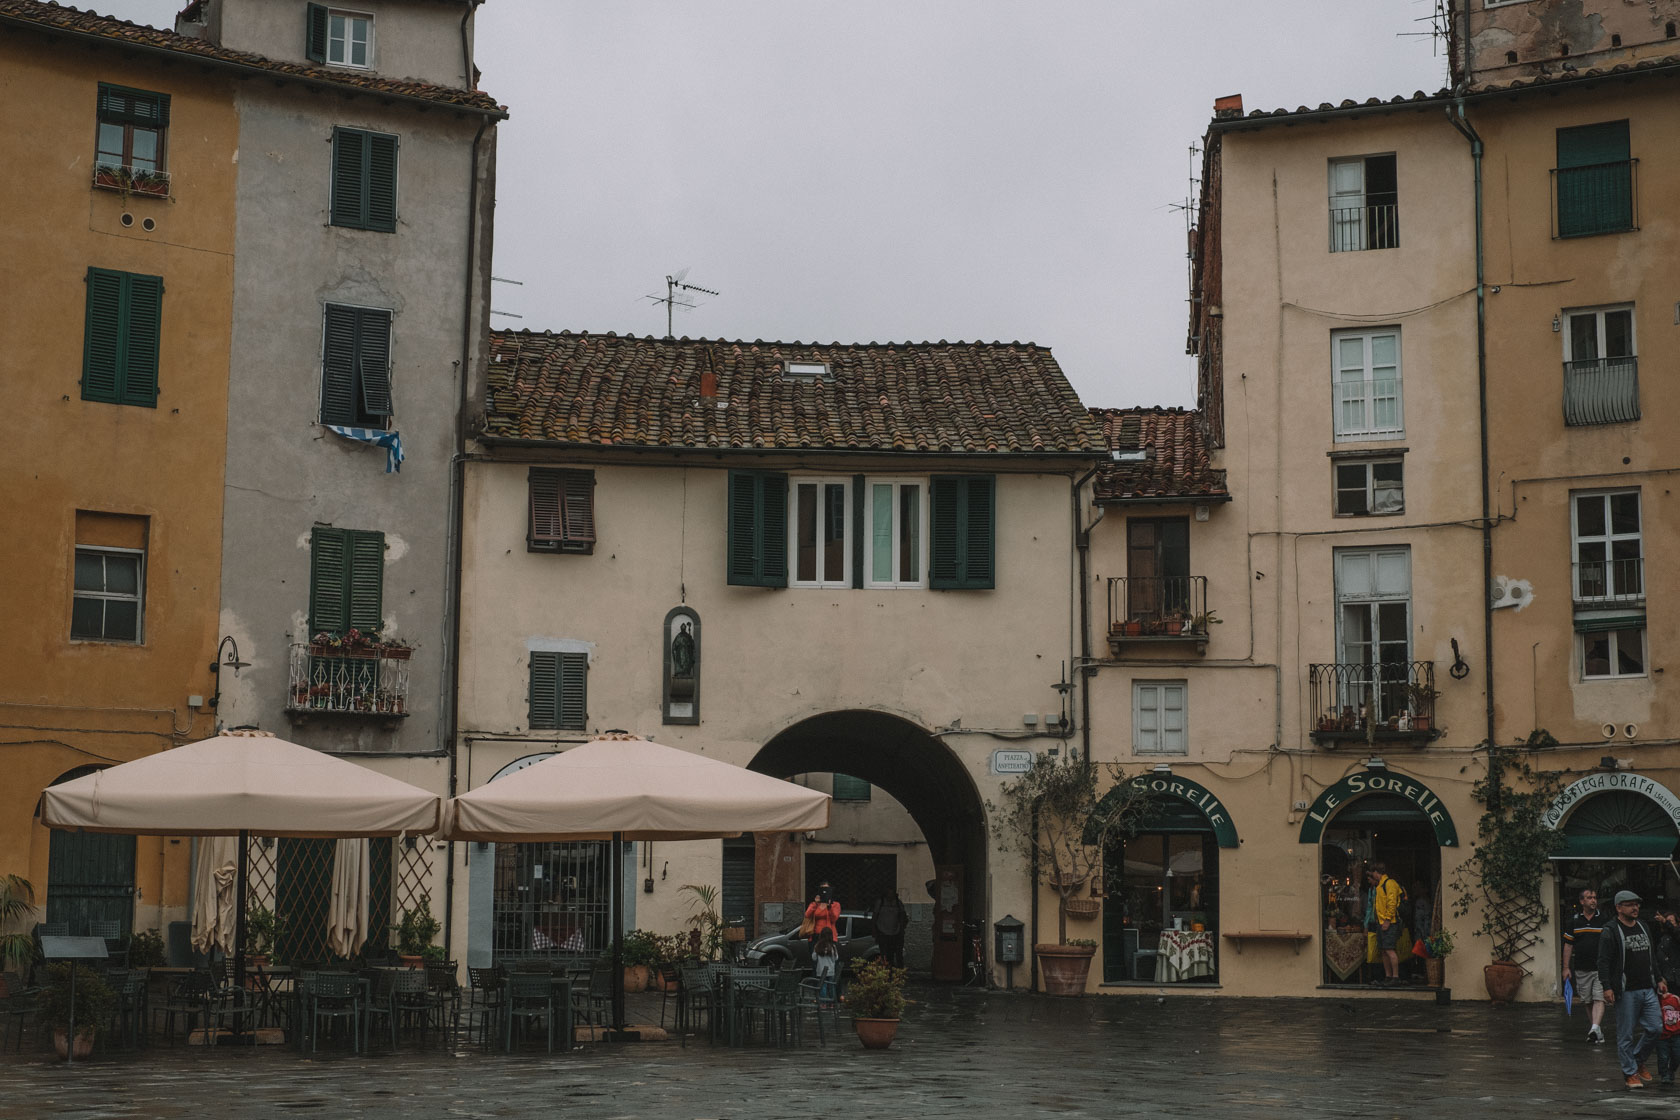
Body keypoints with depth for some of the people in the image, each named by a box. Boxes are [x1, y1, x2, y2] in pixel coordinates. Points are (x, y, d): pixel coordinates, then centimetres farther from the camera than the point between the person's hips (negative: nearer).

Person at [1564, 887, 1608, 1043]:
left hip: (1601, 967, -3)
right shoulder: (1573, 920, 7)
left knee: (1599, 999, -13)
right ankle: (1598, 1030, 20)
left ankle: (1595, 1028, -23)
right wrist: (1566, 967, 5)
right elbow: (1568, 945, 10)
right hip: (1582, 968, 3)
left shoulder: (1604, 919, 2)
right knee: (1588, 1001, 8)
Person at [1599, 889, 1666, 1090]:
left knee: (1656, 1028, 2)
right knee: (1625, 1034, -1)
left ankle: (1638, 1060, 24)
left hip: (1648, 990, 6)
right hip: (1626, 992, -6)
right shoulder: (1610, 932, -6)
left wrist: (1658, 980, 21)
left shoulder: (1644, 928, 16)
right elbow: (1604, 962, -11)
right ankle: (1630, 1073, 10)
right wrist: (1607, 987, -18)